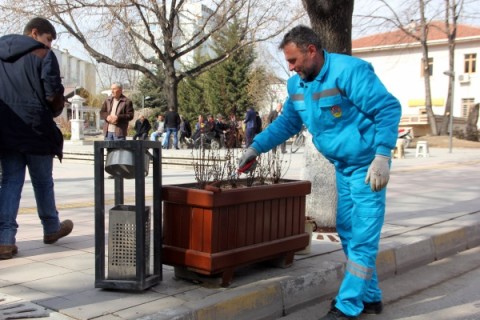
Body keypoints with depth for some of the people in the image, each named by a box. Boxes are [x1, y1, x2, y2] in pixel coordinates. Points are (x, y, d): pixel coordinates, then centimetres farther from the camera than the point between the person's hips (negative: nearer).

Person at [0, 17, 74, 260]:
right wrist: (56, 110, 6)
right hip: (35, 128, -4)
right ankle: (51, 229, 29)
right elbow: (53, 94, -13)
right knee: (43, 181, 11)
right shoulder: (43, 55, -6)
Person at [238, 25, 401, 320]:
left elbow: (389, 108, -21)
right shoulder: (296, 85, 4)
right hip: (342, 166, 9)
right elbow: (287, 122, 17)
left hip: (367, 165, -9)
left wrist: (382, 156, -27)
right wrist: (256, 147, 8)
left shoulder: (349, 71, -21)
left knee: (363, 237, -5)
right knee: (347, 232, 14)